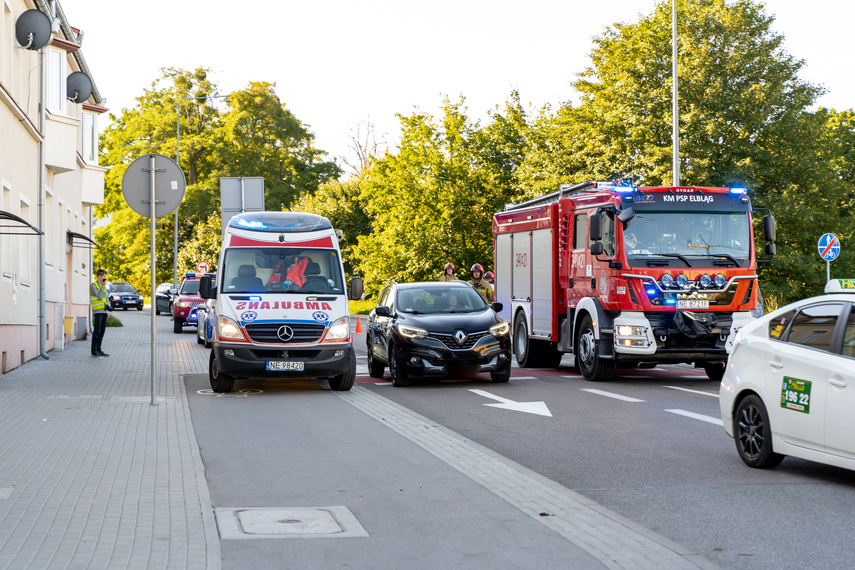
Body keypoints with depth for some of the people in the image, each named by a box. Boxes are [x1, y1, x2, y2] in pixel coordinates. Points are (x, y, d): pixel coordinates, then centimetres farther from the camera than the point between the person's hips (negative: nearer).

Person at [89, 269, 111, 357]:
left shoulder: (103, 286, 17)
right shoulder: (93, 286, -7)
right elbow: (100, 297, -16)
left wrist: (108, 305, 2)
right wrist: (103, 286, -10)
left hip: (104, 311, 8)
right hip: (97, 311, -7)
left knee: (102, 332, 7)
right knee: (97, 331, -8)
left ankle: (98, 349, 11)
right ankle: (94, 351, -4)